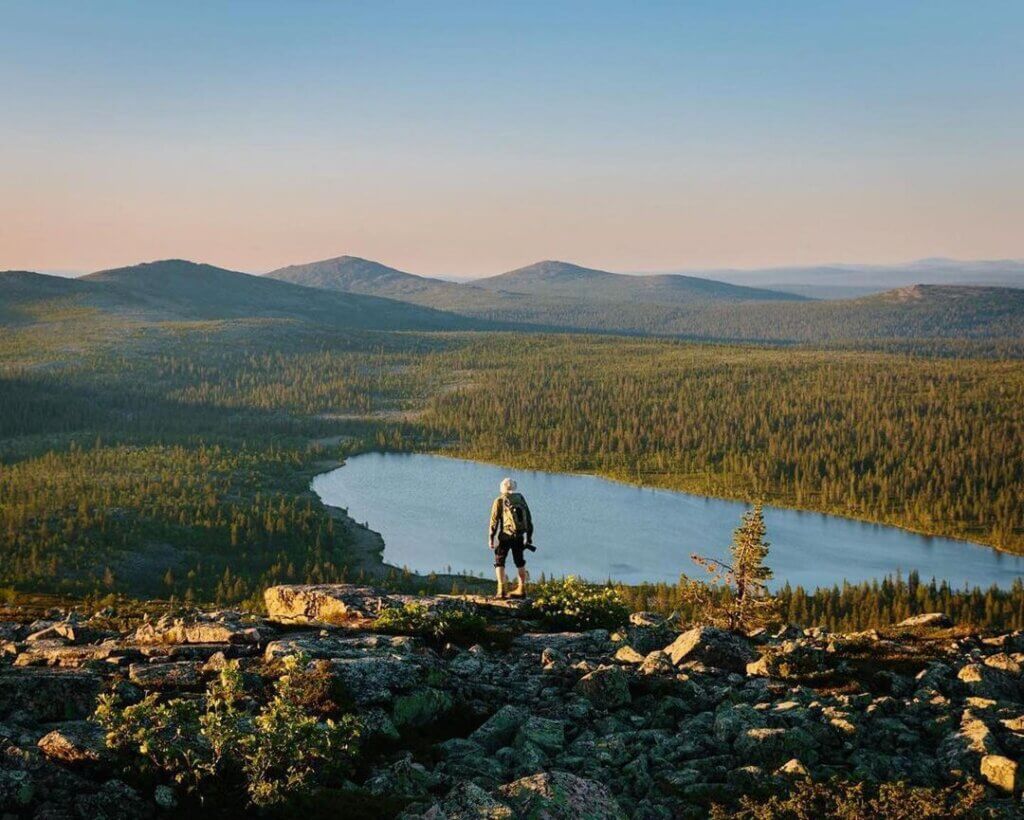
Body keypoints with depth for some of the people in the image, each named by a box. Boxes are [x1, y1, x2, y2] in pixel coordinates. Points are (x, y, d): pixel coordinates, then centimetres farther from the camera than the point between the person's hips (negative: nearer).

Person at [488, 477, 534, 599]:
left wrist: (490, 538, -3)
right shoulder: (520, 499, 9)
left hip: (506, 535, -4)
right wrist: (529, 537, 16)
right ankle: (521, 589, 22)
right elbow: (529, 519, 10)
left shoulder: (499, 501, -3)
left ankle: (501, 589, -9)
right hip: (519, 536, 4)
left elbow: (494, 521, -7)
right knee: (519, 561, 18)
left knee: (499, 561, 4)